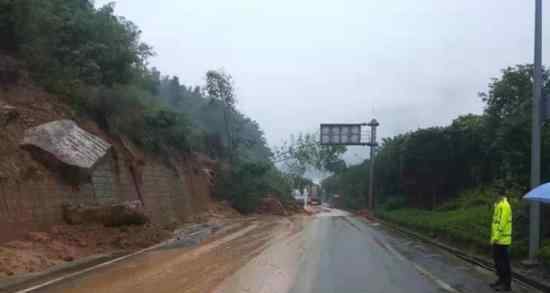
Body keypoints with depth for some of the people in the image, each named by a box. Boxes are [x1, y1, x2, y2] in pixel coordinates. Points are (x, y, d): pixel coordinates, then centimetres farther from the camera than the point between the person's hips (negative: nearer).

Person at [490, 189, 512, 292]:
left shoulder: (504, 206, -18)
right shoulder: (499, 205, 14)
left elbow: (502, 223, -23)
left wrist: (495, 237, -22)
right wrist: (494, 236, 19)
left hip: (502, 239, -10)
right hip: (498, 239, 10)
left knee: (504, 262, -2)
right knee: (498, 260, 17)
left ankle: (507, 284, 5)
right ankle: (501, 280, 28)